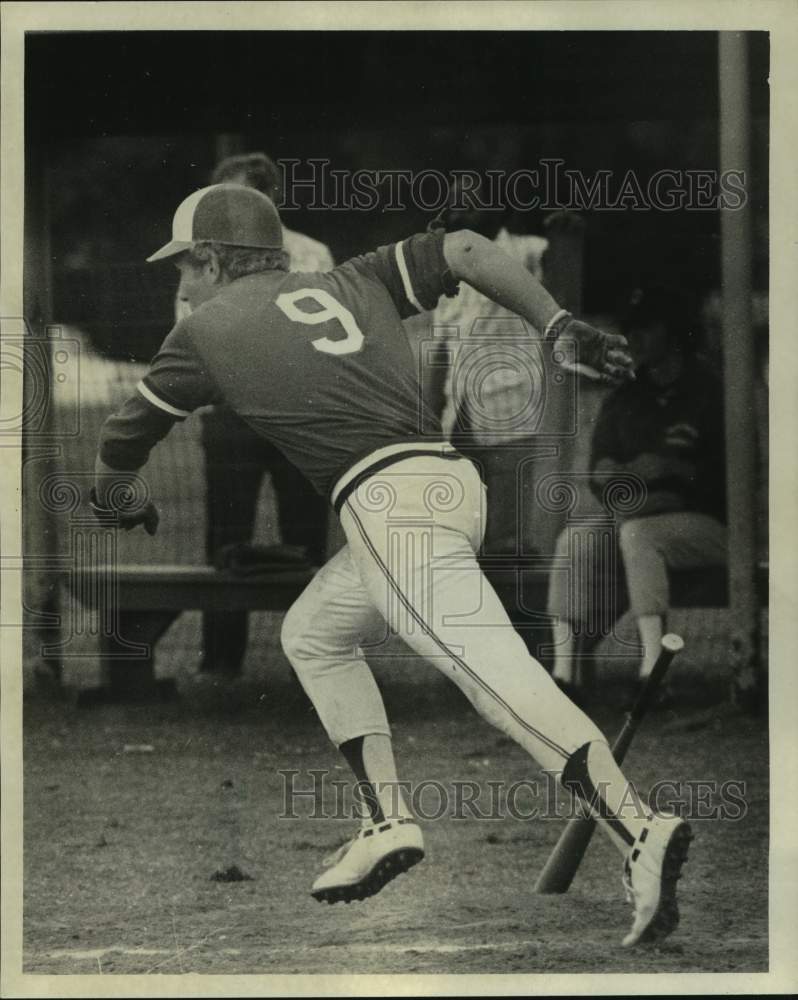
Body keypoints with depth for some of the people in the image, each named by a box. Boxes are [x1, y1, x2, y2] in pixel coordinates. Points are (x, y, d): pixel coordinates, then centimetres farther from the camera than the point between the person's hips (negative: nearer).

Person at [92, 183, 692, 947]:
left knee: (492, 670, -21)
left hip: (389, 500, -8)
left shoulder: (208, 331, 14)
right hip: (453, 482, 8)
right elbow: (465, 251, 12)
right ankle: (387, 822, 16)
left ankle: (638, 831, -38)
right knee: (313, 632, 25)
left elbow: (124, 434, 26)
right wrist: (559, 328, 6)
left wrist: (118, 499, 48)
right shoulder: (353, 284, 25)